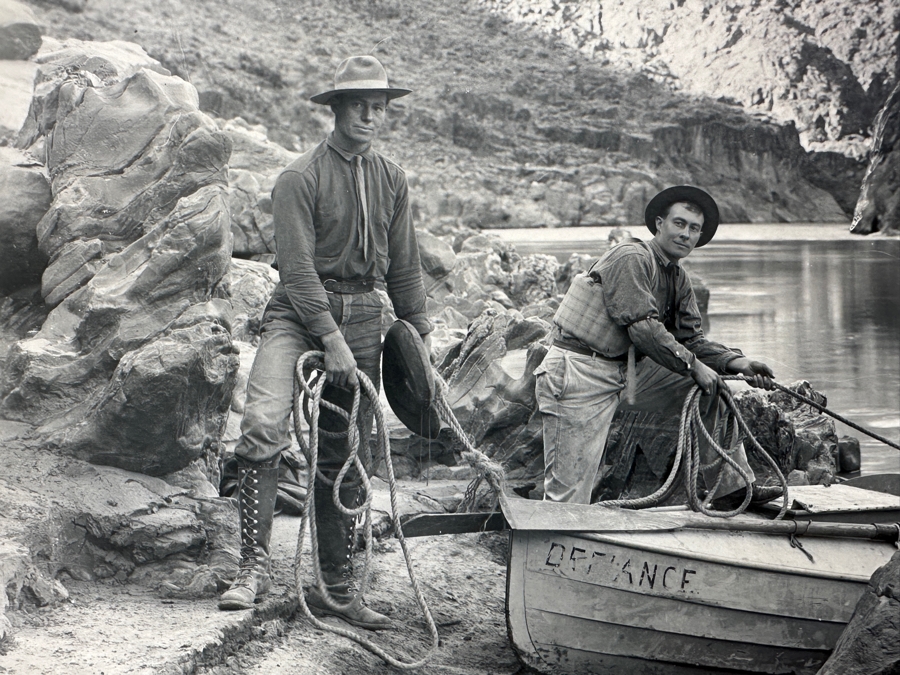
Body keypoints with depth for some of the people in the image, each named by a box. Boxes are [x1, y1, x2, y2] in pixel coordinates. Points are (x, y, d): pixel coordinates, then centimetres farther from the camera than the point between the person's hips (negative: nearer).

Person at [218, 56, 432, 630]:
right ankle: (255, 566, -23)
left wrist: (421, 331, 14)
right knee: (264, 423, -27)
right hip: (300, 311, -5)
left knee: (346, 455, 7)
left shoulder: (392, 180, 10)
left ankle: (338, 588, 16)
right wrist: (331, 339, -18)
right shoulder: (301, 178, -8)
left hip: (362, 314, 5)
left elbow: (404, 265, 17)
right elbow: (298, 267, -14)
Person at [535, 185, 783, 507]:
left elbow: (691, 339, 9)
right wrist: (693, 365, -19)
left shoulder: (679, 279, 13)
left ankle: (731, 487, 10)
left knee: (710, 389, 5)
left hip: (628, 369, 9)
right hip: (581, 372, -9)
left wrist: (740, 364, -6)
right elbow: (642, 327, -22)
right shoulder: (631, 259, -15)